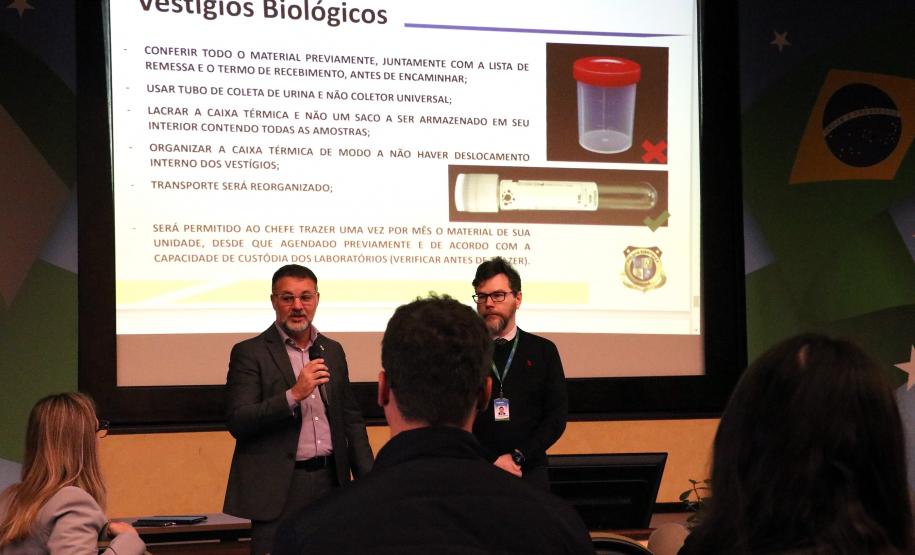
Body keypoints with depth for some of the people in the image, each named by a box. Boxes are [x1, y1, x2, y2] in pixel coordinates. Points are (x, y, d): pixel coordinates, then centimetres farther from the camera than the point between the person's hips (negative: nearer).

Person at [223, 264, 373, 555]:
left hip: (330, 482, 4)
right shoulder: (249, 353, -1)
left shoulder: (333, 351, 15)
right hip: (278, 489, -4)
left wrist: (368, 479, 9)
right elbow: (237, 422, -10)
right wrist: (294, 395, -20)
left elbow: (351, 419, 19)